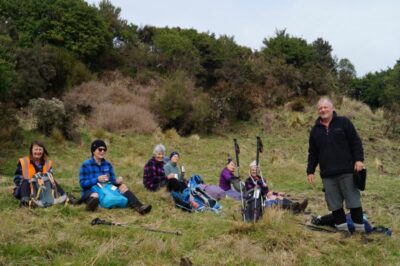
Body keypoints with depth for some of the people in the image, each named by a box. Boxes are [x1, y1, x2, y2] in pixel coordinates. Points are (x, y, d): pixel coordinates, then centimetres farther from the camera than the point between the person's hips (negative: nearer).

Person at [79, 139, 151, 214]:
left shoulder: (108, 164, 12)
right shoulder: (86, 165, -2)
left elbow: (112, 180, 10)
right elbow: (82, 183, -10)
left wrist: (117, 181, -16)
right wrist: (97, 179, -24)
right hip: (90, 192, -4)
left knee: (122, 186, -16)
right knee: (95, 196, -38)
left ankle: (139, 207, -39)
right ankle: (92, 204, -78)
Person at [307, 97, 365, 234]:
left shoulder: (343, 122, 3)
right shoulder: (315, 130, 14)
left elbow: (356, 142, 0)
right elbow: (312, 153, 17)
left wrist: (359, 159, -11)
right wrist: (310, 171, 12)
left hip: (347, 171, -3)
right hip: (327, 174, 4)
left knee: (353, 199, 0)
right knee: (334, 203, 4)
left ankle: (360, 228, 11)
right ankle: (342, 228, 14)